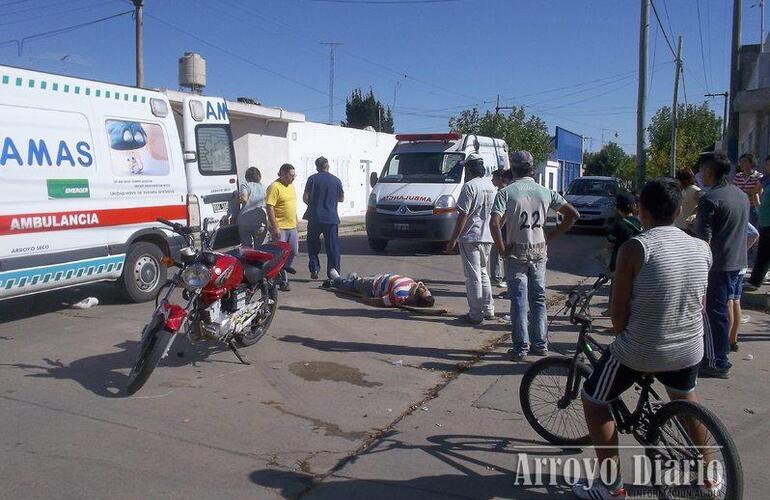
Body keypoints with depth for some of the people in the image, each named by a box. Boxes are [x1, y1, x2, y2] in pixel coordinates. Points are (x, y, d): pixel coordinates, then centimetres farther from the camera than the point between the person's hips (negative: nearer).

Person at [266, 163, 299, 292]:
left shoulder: (291, 185, 13)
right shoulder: (274, 187, -14)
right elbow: (269, 208, -19)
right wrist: (275, 227, -22)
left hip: (292, 226, 8)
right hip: (280, 228, -8)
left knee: (293, 252, 13)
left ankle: (282, 273, 31)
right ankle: (283, 282, 7)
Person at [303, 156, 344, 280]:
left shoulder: (312, 179, -4)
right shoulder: (336, 180, 3)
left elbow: (305, 197, -6)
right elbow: (342, 199, 11)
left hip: (315, 217, -1)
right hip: (331, 218, 1)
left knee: (313, 245, 13)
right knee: (333, 248, 6)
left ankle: (314, 269, 5)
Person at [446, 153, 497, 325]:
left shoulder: (470, 186, -14)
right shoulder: (492, 186, 10)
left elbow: (463, 215, -17)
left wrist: (453, 240, -13)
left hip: (470, 237, -8)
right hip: (488, 237, 8)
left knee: (473, 277, -2)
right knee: (483, 273, 20)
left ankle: (475, 315, 2)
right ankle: (488, 310, 25)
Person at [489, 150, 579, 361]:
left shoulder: (506, 193, -10)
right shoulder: (545, 192, 2)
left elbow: (494, 223, -23)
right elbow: (573, 215, 3)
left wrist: (502, 249, -11)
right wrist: (550, 236, 6)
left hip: (516, 253, -3)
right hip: (539, 252, 4)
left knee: (519, 300, 3)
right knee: (538, 298, 15)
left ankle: (520, 348, 6)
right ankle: (540, 344, 22)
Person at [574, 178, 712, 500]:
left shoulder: (635, 248, -17)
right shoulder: (702, 248, -1)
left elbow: (618, 314, -14)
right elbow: (700, 307, 9)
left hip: (639, 352, -5)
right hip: (689, 349, 6)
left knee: (594, 402, 17)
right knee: (686, 398, 36)